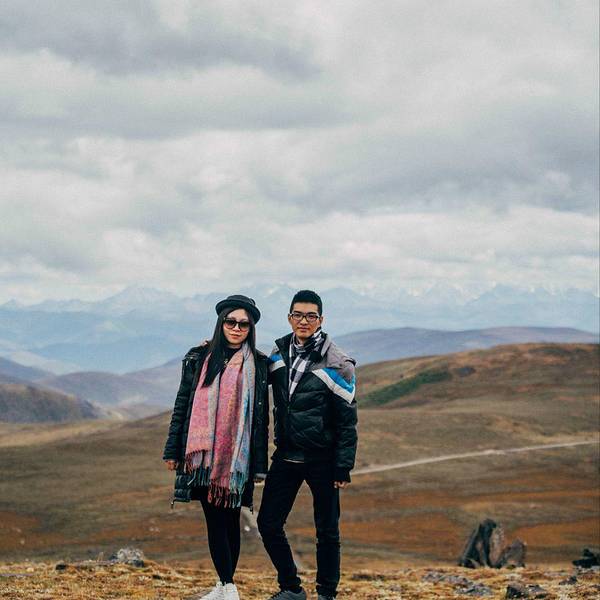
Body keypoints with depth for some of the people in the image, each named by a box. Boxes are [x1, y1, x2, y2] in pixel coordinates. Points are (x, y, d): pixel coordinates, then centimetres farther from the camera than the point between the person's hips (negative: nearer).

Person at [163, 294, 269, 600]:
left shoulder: (257, 365, 4)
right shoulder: (200, 359, 7)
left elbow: (260, 417, 3)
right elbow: (182, 405, 9)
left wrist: (259, 465, 0)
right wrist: (173, 450, 5)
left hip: (237, 456, -1)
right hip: (203, 454, 1)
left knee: (229, 518, 2)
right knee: (215, 518, -3)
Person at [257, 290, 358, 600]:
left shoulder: (335, 363, -10)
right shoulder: (279, 351, 5)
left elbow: (347, 420, -9)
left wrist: (343, 467, -11)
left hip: (322, 459, -5)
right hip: (286, 455, 5)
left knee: (327, 531, 4)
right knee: (268, 523, 5)